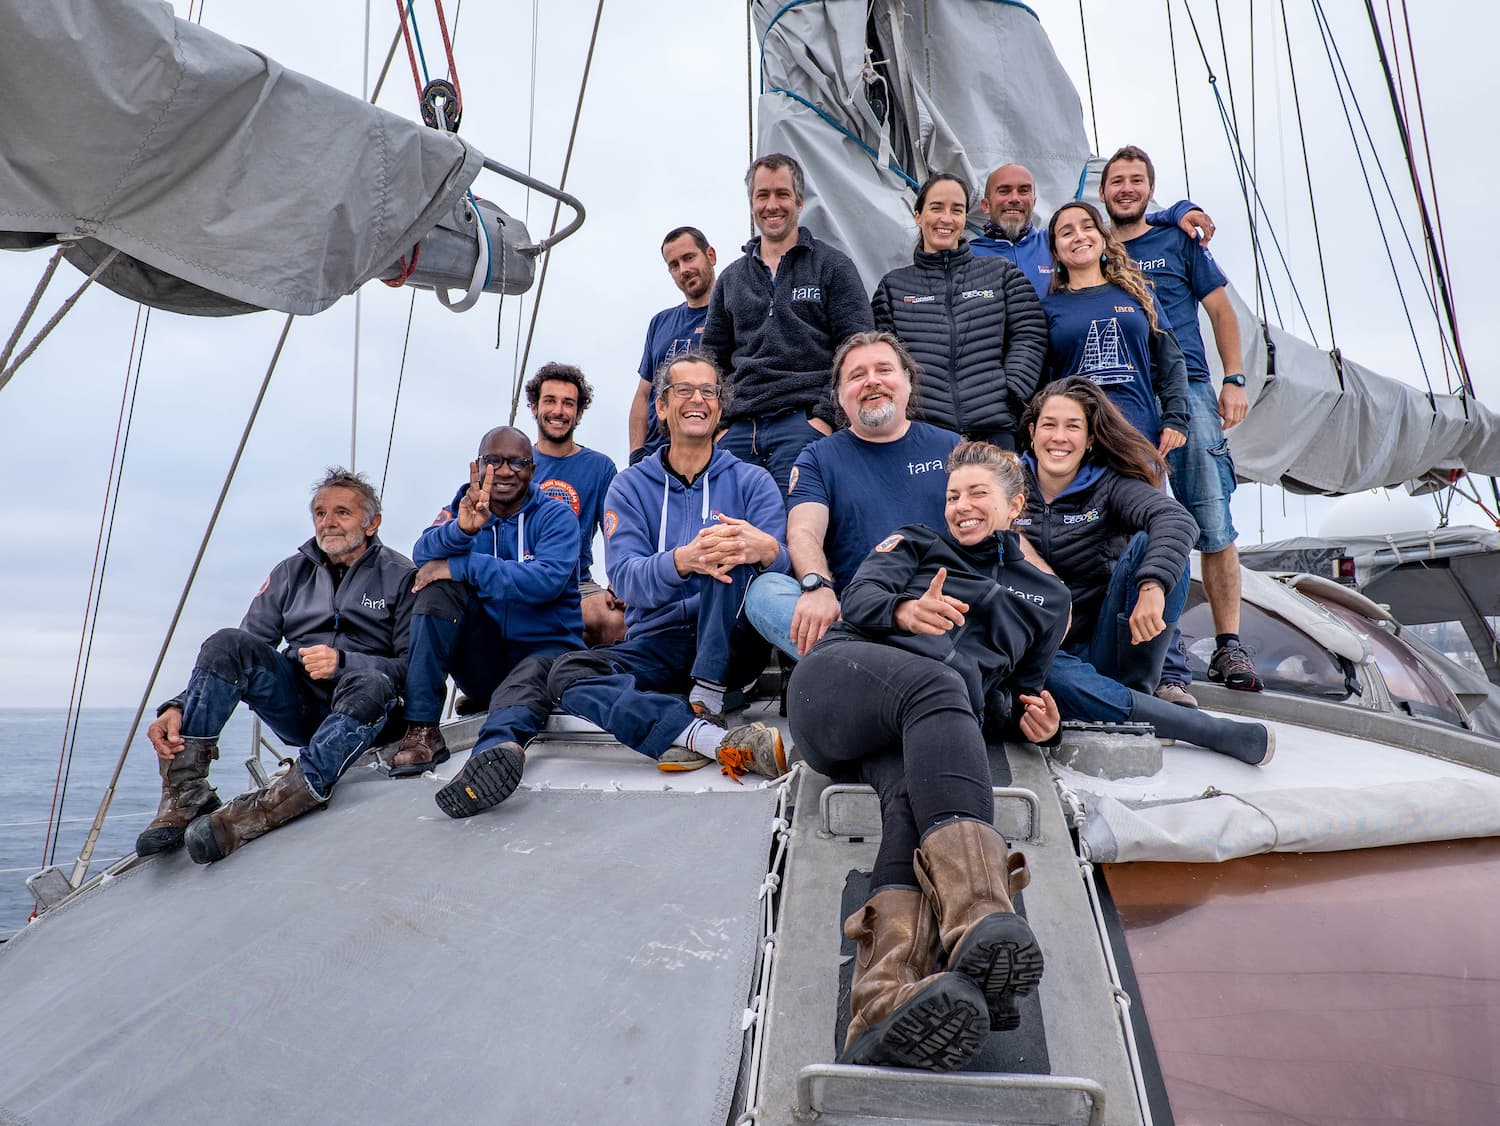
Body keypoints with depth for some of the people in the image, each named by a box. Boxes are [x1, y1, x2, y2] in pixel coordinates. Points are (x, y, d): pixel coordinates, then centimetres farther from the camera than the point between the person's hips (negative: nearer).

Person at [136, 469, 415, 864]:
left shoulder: (400, 576, 0)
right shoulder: (292, 572, 13)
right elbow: (245, 651, 8)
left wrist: (342, 662, -24)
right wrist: (180, 706, -7)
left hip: (360, 713, -4)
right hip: (296, 706, 4)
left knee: (371, 685, -38)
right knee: (228, 643, -20)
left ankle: (256, 813, -50)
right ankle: (184, 795, -25)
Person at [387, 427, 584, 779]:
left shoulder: (557, 517, -2)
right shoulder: (462, 510, 8)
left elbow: (547, 581, -22)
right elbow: (423, 554, -14)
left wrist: (463, 566, -22)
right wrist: (461, 530, -36)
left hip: (545, 647, -3)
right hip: (481, 662, 4)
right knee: (441, 586, -20)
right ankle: (422, 730, -23)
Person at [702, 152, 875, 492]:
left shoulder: (833, 267, 7)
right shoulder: (731, 278, 20)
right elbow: (713, 359, 21)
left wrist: (825, 417, -11)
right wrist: (718, 423, 7)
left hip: (806, 423, -4)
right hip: (739, 428, 4)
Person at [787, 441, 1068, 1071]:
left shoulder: (1047, 598, 35)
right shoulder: (914, 544, 28)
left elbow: (1021, 688, 35)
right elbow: (860, 598, 9)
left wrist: (1030, 717, 10)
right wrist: (904, 613, -15)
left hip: (915, 730, 2)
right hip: (843, 677, -2)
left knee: (913, 796, -37)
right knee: (939, 682, -39)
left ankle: (888, 1006, -64)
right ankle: (982, 924, -60)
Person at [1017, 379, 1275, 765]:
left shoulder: (1109, 485, 0)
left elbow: (1177, 520, -21)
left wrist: (1152, 586, -39)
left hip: (1107, 644, 0)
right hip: (1047, 650, 0)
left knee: (1146, 545, -22)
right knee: (1050, 675, -38)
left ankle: (1135, 690, -15)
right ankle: (1221, 733, -29)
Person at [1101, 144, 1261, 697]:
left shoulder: (1177, 242, 14)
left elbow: (1221, 311, 12)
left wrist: (1234, 380, 1)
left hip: (1188, 394, 0)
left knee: (1214, 525, -4)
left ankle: (1228, 646, 5)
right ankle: (1167, 665, 3)